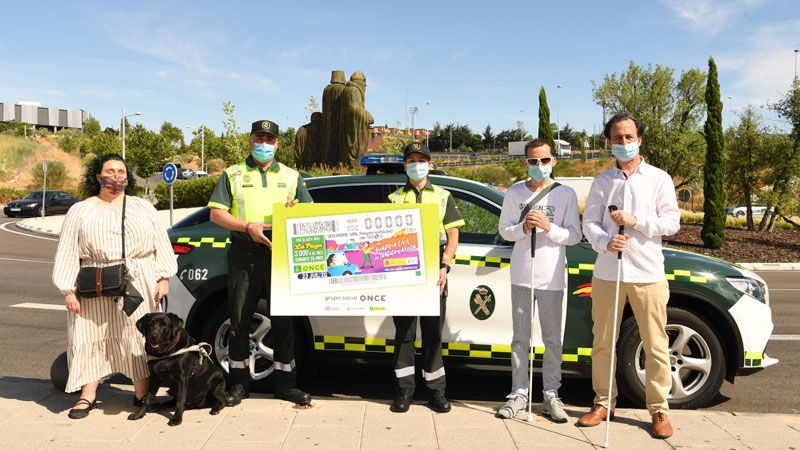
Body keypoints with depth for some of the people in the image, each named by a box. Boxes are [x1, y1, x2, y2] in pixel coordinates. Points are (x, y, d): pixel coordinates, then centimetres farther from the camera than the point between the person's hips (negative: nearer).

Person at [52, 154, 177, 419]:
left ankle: (142, 394, 9)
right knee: (91, 337, 3)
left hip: (140, 283, 0)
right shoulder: (81, 211, 10)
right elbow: (67, 252, 6)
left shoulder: (143, 207, 13)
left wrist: (163, 277, -1)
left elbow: (161, 243, 9)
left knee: (139, 336, 1)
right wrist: (68, 290, -3)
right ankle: (88, 396, 16)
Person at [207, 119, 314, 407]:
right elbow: (216, 213, 3)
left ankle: (285, 382, 12)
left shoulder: (291, 176, 17)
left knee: (284, 320, 1)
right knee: (239, 320, 3)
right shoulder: (233, 175, 12)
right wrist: (248, 227, -12)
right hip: (244, 254, -1)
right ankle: (239, 382, 15)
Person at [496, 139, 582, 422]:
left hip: (552, 278, -1)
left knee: (553, 339, 4)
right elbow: (504, 231, 6)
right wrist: (524, 228, -13)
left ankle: (551, 395, 16)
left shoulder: (566, 194, 1)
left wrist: (548, 227, -17)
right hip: (521, 275, 2)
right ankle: (519, 393, 18)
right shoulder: (514, 194, 6)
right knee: (520, 338, 8)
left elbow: (575, 235, -1)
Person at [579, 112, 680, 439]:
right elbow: (589, 222, 6)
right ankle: (603, 402, 22)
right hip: (607, 273, 2)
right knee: (603, 342, 7)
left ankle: (659, 409, 16)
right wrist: (606, 242, -14)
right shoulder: (602, 181, 11)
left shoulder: (658, 178, 5)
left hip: (647, 273, -2)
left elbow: (672, 222, 0)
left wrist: (635, 221, -14)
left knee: (655, 345, 1)